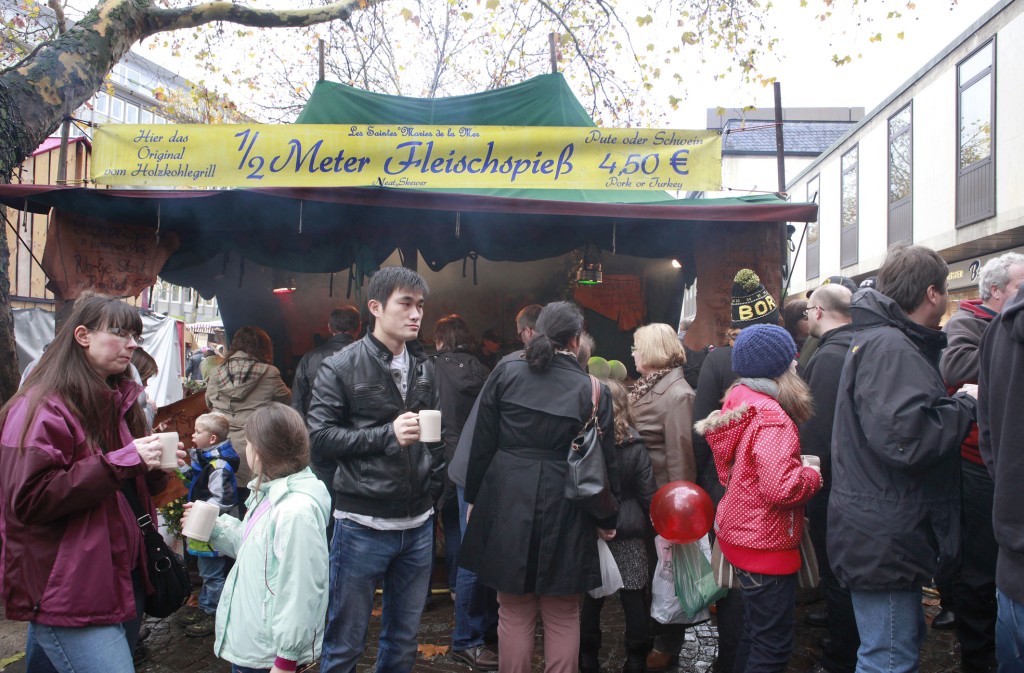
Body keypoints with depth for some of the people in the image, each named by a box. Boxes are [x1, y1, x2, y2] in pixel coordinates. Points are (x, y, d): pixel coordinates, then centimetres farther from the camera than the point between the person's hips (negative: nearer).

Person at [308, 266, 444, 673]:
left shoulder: (424, 367, 9)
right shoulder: (341, 368, -7)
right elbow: (319, 437, -12)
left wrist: (434, 484, 10)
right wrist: (387, 434, -19)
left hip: (418, 524, 5)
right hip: (363, 524, -5)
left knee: (404, 638, 17)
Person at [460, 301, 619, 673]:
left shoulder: (505, 372, -1)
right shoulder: (593, 390, -3)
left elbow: (482, 443, 1)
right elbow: (604, 461, 0)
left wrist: (474, 497, 12)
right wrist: (607, 520, 11)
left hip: (507, 505, 1)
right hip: (563, 509, -1)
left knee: (514, 612, 13)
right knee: (563, 616, 14)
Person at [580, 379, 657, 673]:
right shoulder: (635, 447, -7)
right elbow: (648, 496, -5)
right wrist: (653, 528, 7)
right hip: (629, 533, -1)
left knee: (591, 595, 12)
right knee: (634, 597, 9)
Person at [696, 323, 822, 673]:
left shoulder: (738, 404, 6)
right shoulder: (771, 416, -21)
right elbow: (781, 488, -30)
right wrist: (813, 476, -10)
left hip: (741, 534, 9)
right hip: (766, 544, -9)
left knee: (756, 633, 23)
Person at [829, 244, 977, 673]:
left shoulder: (881, 341, 15)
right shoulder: (889, 348, -20)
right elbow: (904, 437, -31)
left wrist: (955, 404, 11)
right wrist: (966, 407, -17)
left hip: (887, 536, 11)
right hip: (884, 540, -11)